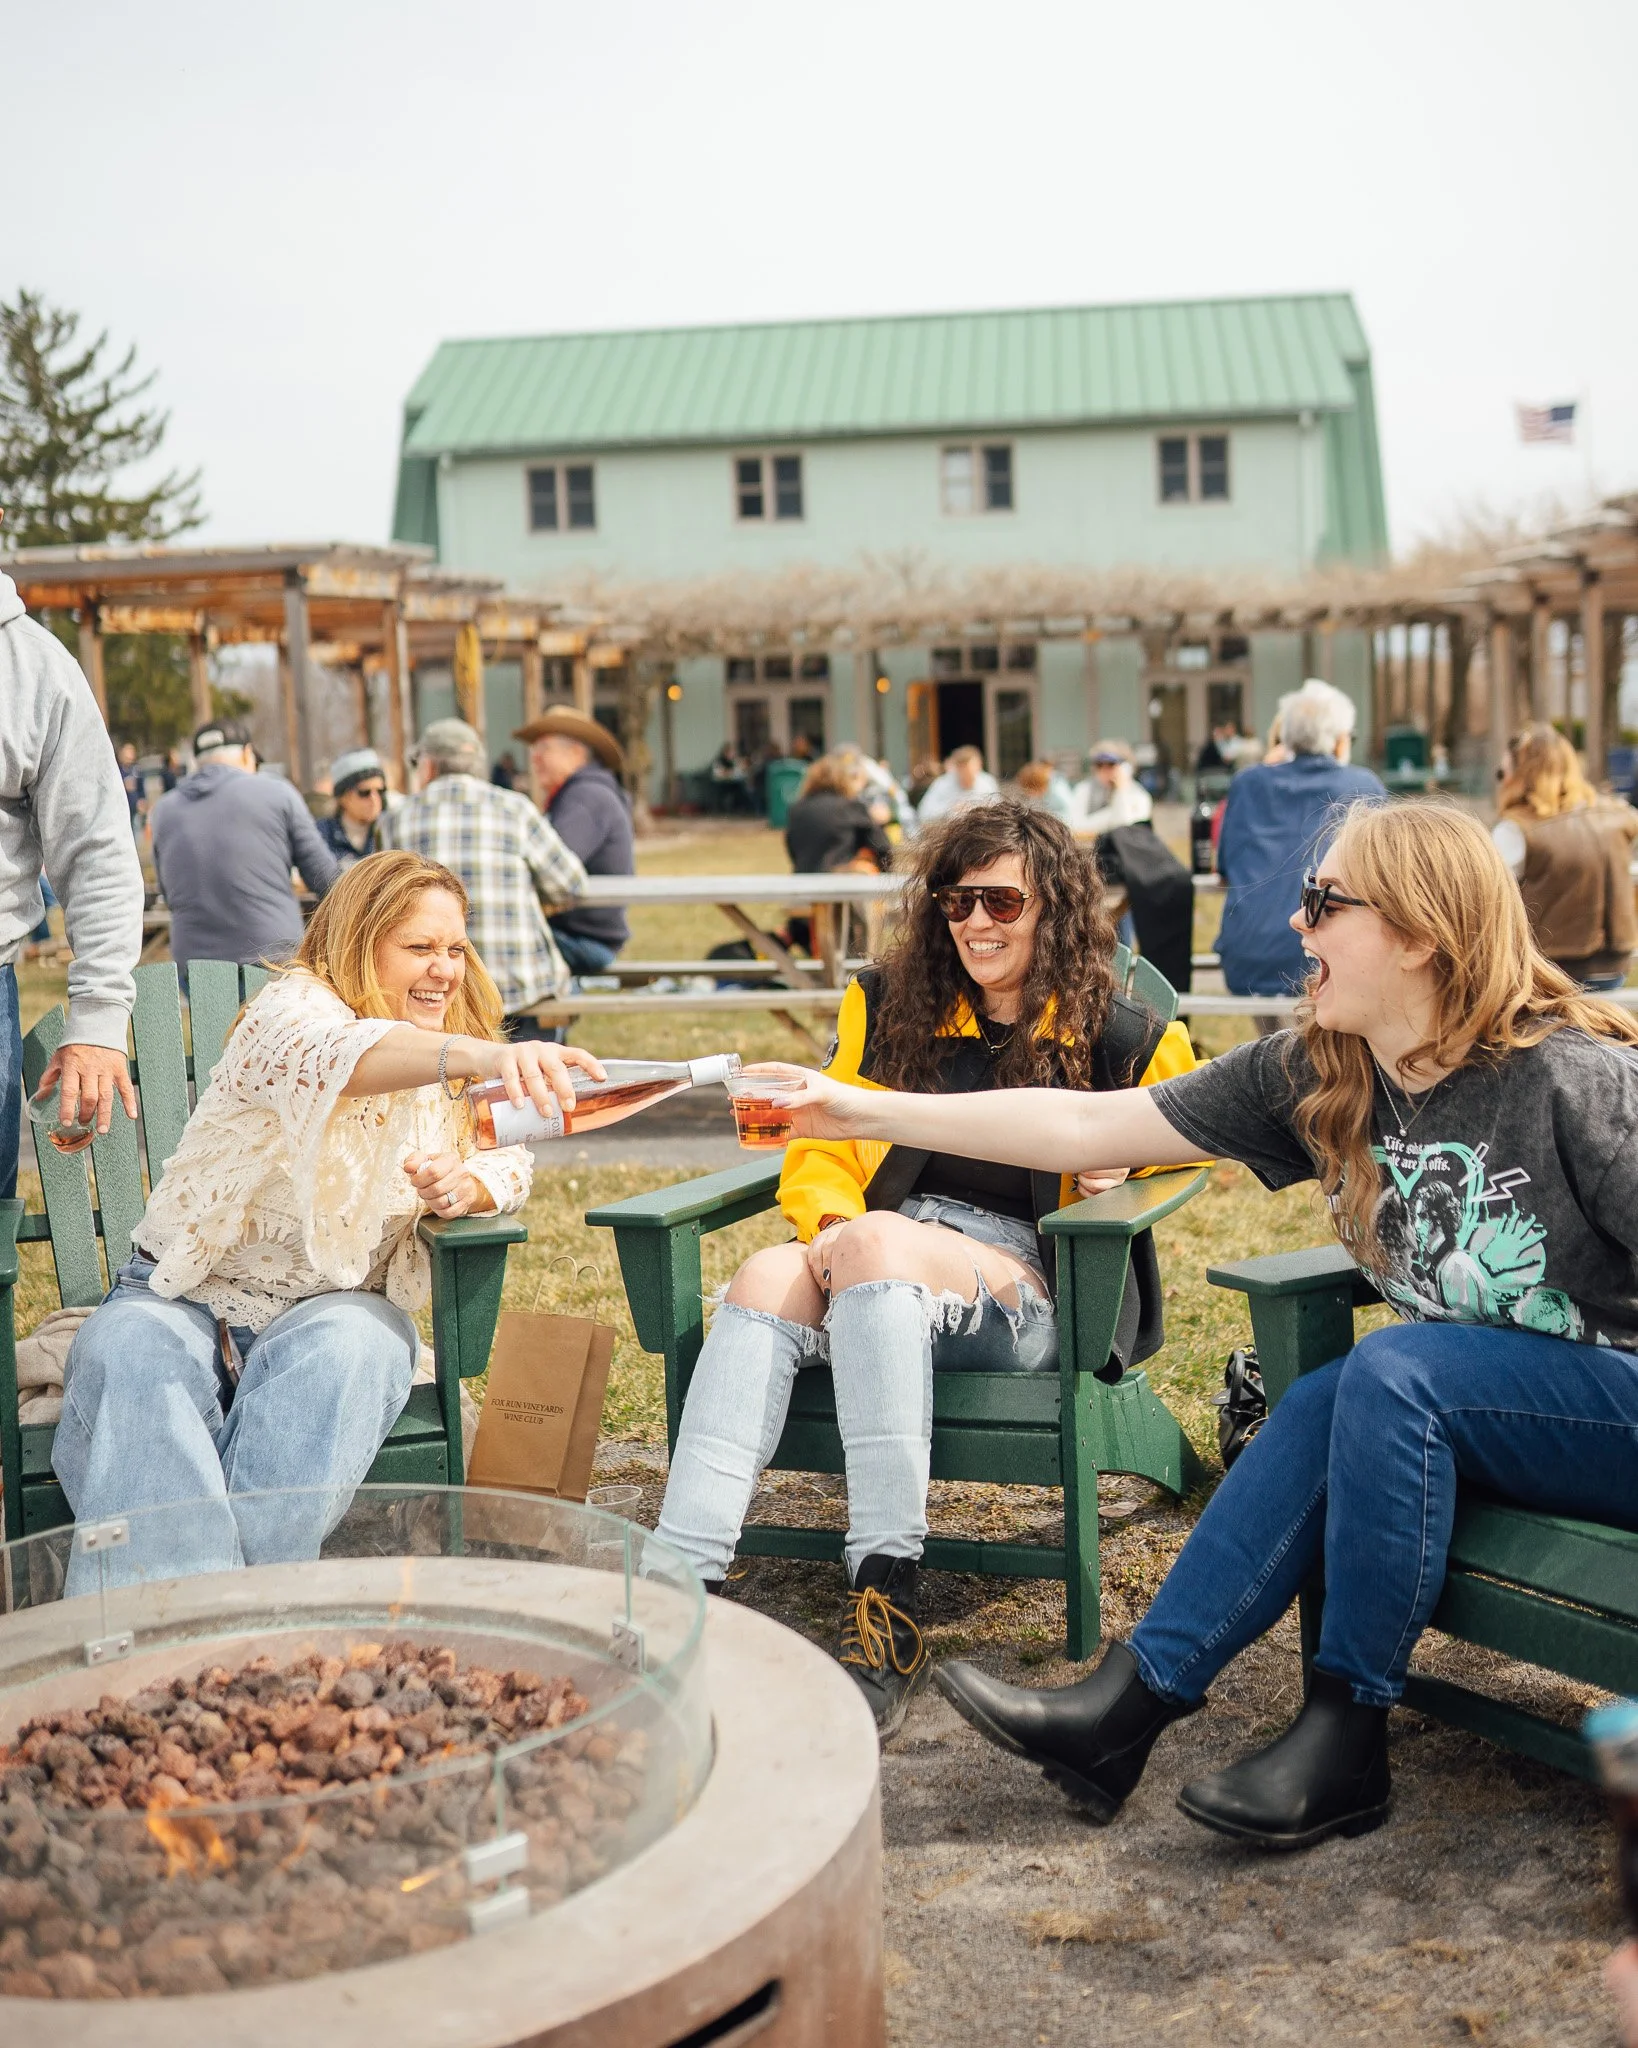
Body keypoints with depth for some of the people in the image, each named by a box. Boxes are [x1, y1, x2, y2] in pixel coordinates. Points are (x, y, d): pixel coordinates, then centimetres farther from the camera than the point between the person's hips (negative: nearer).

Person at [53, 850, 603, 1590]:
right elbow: (339, 1054, -38)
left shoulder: (458, 1057, 10)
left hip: (338, 1306, 3)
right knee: (131, 1355, -35)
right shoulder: (293, 1005, -13)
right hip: (188, 1297, -3)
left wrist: (463, 1185, -19)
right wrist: (476, 1056, -59)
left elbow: (507, 1163, 8)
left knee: (340, 1351, -34)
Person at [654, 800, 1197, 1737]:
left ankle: (888, 1610, -41)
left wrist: (1123, 1160, 0)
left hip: (1031, 1297, -3)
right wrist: (834, 1228, -6)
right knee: (769, 1276, -32)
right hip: (878, 1264, 3)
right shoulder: (887, 1006, 16)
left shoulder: (1125, 1042, 8)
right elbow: (822, 1149, 16)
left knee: (877, 1243, -36)